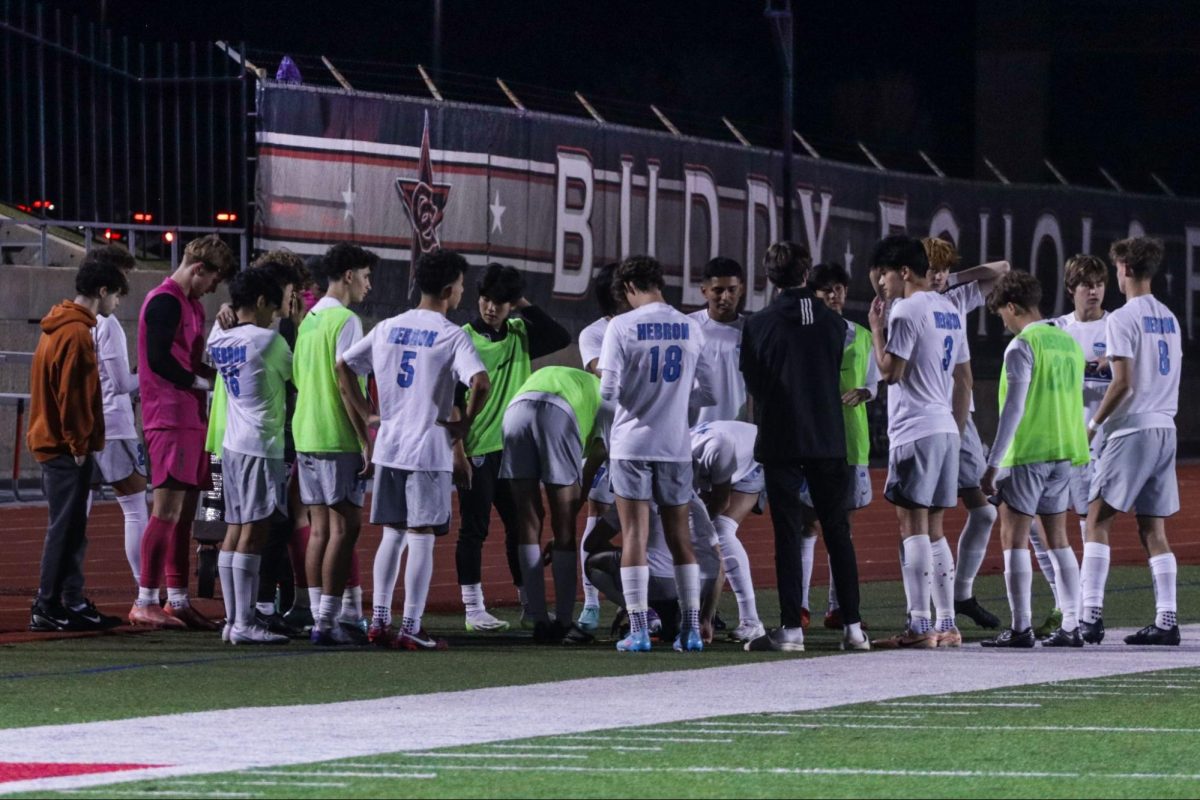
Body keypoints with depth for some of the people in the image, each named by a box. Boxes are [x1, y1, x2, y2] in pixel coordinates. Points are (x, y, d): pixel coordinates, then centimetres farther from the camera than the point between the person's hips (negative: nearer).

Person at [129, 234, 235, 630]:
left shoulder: (189, 303, 20)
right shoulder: (165, 302, -11)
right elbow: (159, 360, -18)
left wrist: (214, 374, 7)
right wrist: (202, 382, -8)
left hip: (189, 417, 10)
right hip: (169, 417, -10)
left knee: (184, 510, 10)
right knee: (168, 509, -10)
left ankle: (178, 601, 13)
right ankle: (145, 603, -9)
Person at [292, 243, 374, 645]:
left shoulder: (309, 320, 15)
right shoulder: (345, 321, -12)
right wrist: (365, 441, -15)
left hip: (306, 435, 9)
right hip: (338, 439, -9)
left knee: (320, 528, 10)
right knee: (344, 527, -6)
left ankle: (321, 618, 10)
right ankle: (327, 622, -9)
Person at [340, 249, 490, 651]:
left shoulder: (387, 328, 8)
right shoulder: (452, 335, -10)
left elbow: (344, 367, 12)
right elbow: (480, 382, -24)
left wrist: (366, 419, 14)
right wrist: (465, 422, -8)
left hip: (387, 448, 5)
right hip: (429, 451, -5)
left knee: (392, 534, 15)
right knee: (421, 539, -1)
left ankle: (379, 621, 14)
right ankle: (411, 628, -1)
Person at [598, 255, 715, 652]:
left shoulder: (622, 326, -8)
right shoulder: (690, 329, 5)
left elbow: (608, 389, -12)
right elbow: (707, 393, 7)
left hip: (632, 442, -3)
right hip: (676, 445, 3)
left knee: (635, 534, 1)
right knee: (680, 536, 10)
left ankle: (637, 630, -3)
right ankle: (692, 628, 8)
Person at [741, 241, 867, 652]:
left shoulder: (759, 325, -6)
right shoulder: (832, 322, 2)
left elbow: (752, 384, 3)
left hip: (780, 443, -2)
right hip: (829, 440, 2)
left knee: (787, 534, 0)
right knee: (837, 532, 8)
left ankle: (791, 628, -4)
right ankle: (852, 626, 6)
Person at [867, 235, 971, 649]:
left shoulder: (906, 311, -11)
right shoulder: (950, 311, 16)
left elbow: (890, 371, -14)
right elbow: (964, 379, 19)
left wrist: (876, 326, -3)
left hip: (915, 430, -8)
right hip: (946, 429, 8)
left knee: (913, 525, -7)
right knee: (933, 528, 12)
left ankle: (920, 625, -11)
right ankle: (947, 624, 10)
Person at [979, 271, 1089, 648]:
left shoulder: (1022, 346, -11)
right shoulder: (1068, 342, 12)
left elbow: (1014, 409, -16)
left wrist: (993, 464, -13)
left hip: (1028, 454, -7)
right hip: (1064, 454, 7)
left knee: (1014, 537, -3)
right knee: (1057, 539, 11)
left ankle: (1021, 628, -7)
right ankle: (1071, 627, 8)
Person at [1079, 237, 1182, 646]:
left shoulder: (1123, 319, -9)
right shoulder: (1168, 318, 15)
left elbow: (1123, 383, -14)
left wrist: (1094, 423, -5)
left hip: (1133, 429, -7)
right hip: (1165, 428, 7)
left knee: (1098, 519, -5)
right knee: (1153, 527, 8)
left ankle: (1092, 615, -13)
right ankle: (1166, 620, 2)